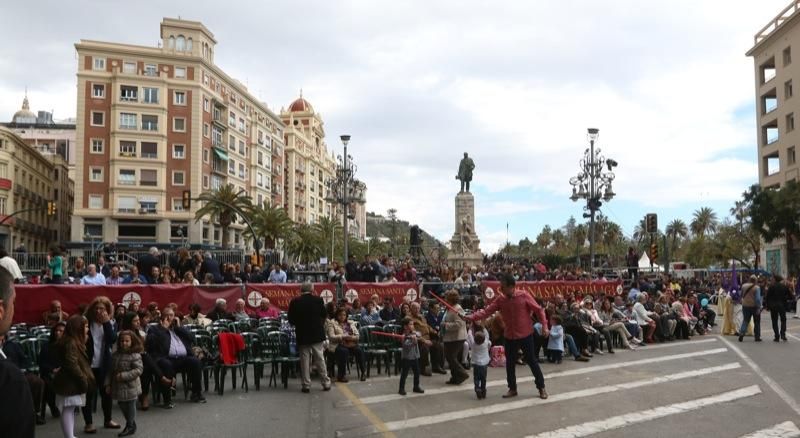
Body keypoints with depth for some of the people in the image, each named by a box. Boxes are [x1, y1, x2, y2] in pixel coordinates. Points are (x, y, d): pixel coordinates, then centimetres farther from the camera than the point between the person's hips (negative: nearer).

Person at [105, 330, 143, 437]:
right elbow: (110, 370, 9)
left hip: (130, 387, -6)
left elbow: (139, 370, -22)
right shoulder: (115, 355, 4)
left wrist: (123, 376, -24)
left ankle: (130, 426, 21)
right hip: (118, 387, 6)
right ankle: (131, 424, 33)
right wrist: (108, 384, 4)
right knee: (122, 405, 15)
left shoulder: (135, 355, -15)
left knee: (130, 406, 5)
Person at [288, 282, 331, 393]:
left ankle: (306, 385, 7)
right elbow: (324, 315, 3)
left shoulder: (295, 302, -8)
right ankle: (326, 383, 13)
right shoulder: (318, 300, -7)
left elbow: (291, 320, -3)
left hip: (302, 335, 0)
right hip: (317, 334, 1)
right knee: (320, 359, 9)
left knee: (305, 360, 6)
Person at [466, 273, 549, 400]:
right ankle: (512, 389, 25)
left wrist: (544, 326, -14)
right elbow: (486, 311, -8)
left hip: (526, 335, -4)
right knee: (510, 363, 10)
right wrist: (470, 317, -19)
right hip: (510, 336, 4)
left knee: (531, 361, 4)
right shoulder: (500, 299, -4)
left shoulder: (524, 296, -13)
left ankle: (541, 387, 19)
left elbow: (538, 310, -7)